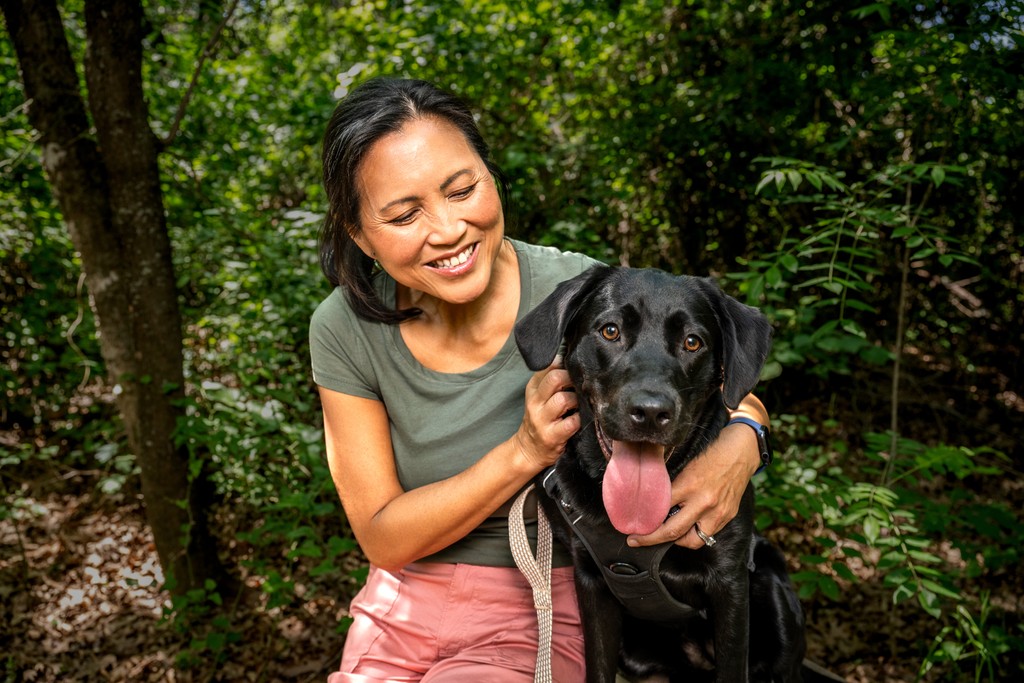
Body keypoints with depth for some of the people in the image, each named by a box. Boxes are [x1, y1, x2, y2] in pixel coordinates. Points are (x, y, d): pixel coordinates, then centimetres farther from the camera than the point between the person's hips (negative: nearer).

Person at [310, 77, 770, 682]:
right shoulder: (344, 329, -12)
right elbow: (383, 538, -12)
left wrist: (740, 445, -30)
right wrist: (524, 453, -27)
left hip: (544, 615, -2)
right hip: (402, 610, 2)